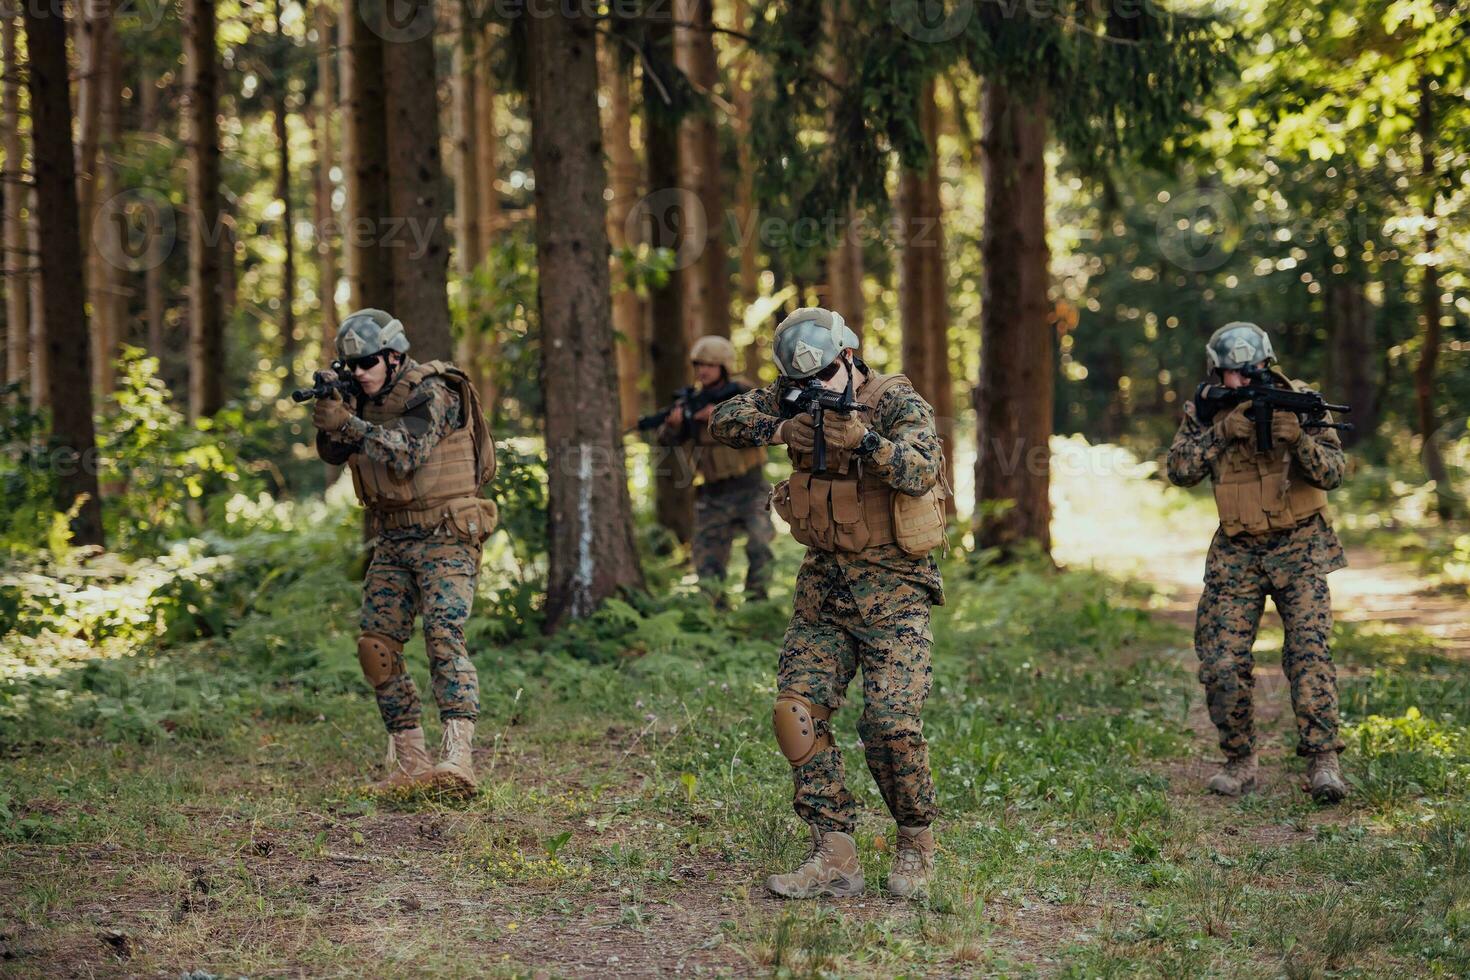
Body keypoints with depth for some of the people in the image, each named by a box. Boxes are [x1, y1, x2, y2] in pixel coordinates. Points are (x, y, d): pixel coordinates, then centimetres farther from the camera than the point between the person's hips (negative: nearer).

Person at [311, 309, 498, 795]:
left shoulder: (431, 393, -12)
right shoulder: (366, 398, 11)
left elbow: (407, 453, -24)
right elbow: (333, 454, 3)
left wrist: (349, 424, -29)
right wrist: (328, 413, -15)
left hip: (444, 538, -8)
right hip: (392, 542, 8)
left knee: (444, 636, -22)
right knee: (376, 646, -1)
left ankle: (458, 759, -32)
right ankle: (411, 762, 5)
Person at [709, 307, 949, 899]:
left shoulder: (898, 402, -10)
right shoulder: (795, 398, 5)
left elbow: (922, 471, -26)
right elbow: (724, 420, -4)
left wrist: (867, 441, -44)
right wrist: (778, 428, -22)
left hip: (892, 588, -5)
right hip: (822, 586, 5)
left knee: (892, 723, -15)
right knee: (798, 711, -7)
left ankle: (917, 847, 7)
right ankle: (835, 858, -4)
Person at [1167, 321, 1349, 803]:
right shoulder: (1204, 410, -2)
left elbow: (1333, 473, -11)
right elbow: (1179, 470, -13)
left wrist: (1300, 441, -30)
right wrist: (1222, 431, -26)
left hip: (1300, 548, -2)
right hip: (1236, 553, 2)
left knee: (1309, 650, -16)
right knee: (1222, 663, -6)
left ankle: (1323, 762, -17)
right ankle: (1240, 762, 9)